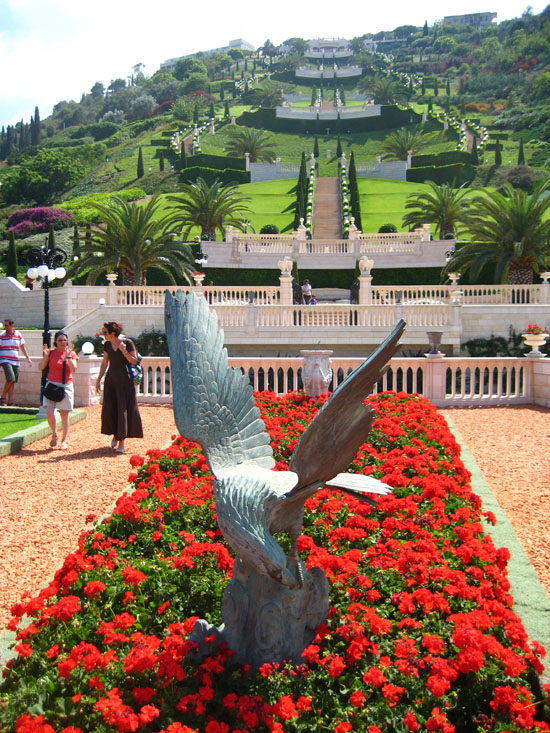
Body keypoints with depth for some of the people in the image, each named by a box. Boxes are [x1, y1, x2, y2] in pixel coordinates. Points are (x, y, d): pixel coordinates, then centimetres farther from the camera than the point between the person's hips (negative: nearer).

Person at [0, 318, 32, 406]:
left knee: (13, 381, 2)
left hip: (15, 361, 4)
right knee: (10, 379, -19)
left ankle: (10, 401, 7)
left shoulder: (18, 335, 9)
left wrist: (28, 358, 7)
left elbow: (23, 347, 16)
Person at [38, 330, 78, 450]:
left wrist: (68, 355, -19)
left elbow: (73, 369, -12)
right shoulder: (51, 352, 4)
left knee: (64, 415, 4)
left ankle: (64, 441, 17)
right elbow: (41, 368, -1)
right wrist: (45, 356, -14)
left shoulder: (71, 353, 2)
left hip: (66, 387, 0)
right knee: (49, 413, -11)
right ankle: (54, 434, 16)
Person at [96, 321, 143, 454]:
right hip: (110, 380, 5)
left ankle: (122, 441, 4)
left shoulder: (128, 343, -9)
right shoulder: (107, 344, 6)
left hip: (124, 380, -5)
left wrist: (124, 351, -23)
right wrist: (98, 380, 12)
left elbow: (134, 361, -9)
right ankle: (115, 435, 27)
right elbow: (104, 363, 13)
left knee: (123, 410, -3)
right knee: (110, 409, 2)